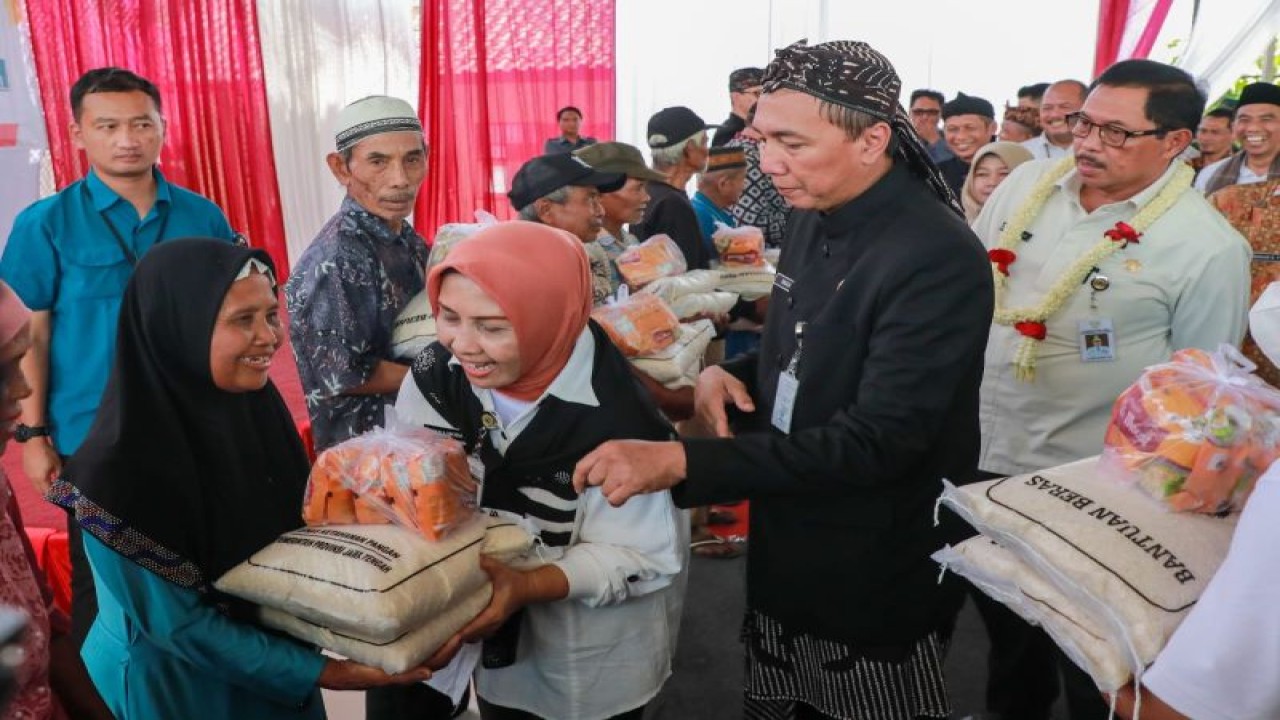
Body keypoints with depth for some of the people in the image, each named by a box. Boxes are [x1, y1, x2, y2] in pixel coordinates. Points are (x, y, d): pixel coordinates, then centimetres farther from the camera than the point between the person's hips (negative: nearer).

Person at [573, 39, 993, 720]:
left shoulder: (938, 258, -24)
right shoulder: (812, 218, 1)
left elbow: (878, 440, -31)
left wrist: (680, 462, -36)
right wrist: (731, 373, -7)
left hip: (877, 581, -7)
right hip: (784, 552, 7)